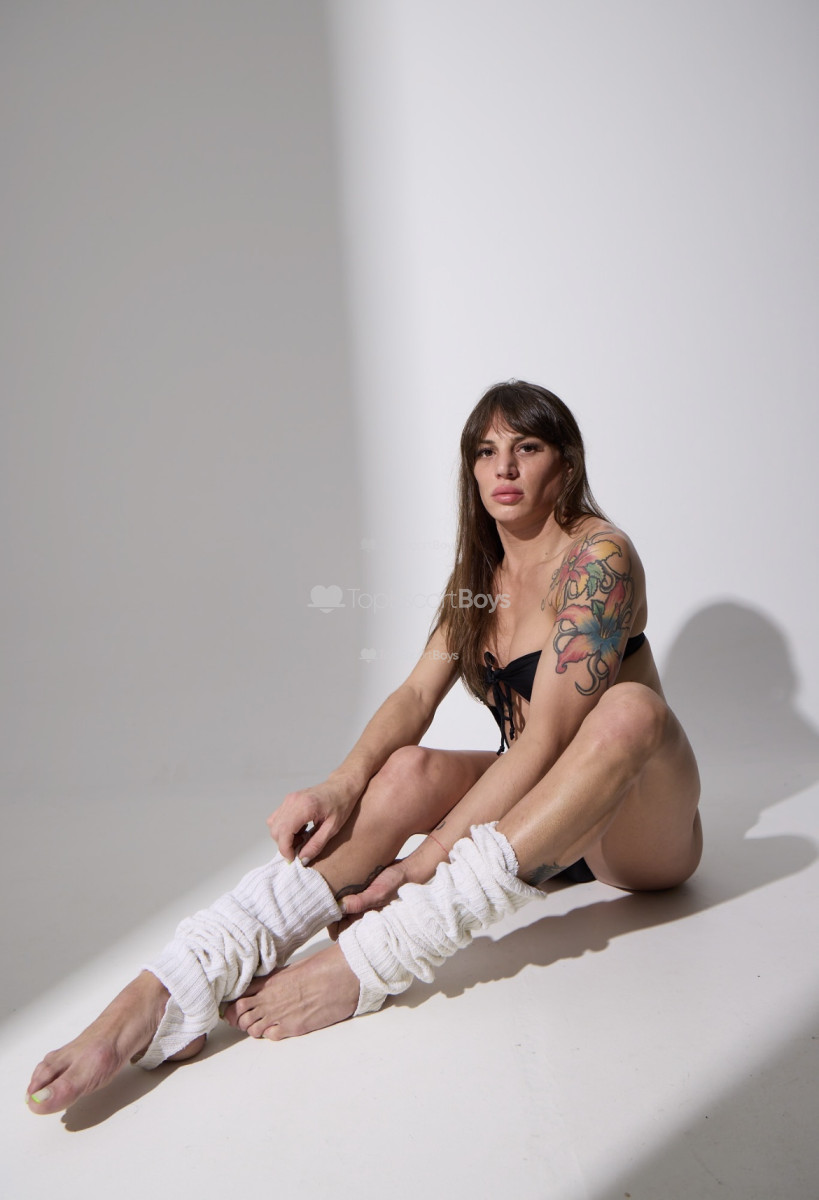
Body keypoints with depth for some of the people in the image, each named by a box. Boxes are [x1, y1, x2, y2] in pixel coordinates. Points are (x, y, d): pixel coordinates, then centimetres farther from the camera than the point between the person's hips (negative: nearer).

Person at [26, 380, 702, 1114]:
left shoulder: (598, 555, -16)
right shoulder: (479, 572, 7)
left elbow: (546, 737, -25)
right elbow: (417, 696, -6)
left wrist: (427, 863, -30)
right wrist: (344, 786, -25)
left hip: (636, 825, -5)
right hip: (538, 814, 5)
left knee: (631, 706, -35)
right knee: (409, 771, -22)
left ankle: (366, 964, -44)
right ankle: (179, 987, -35)